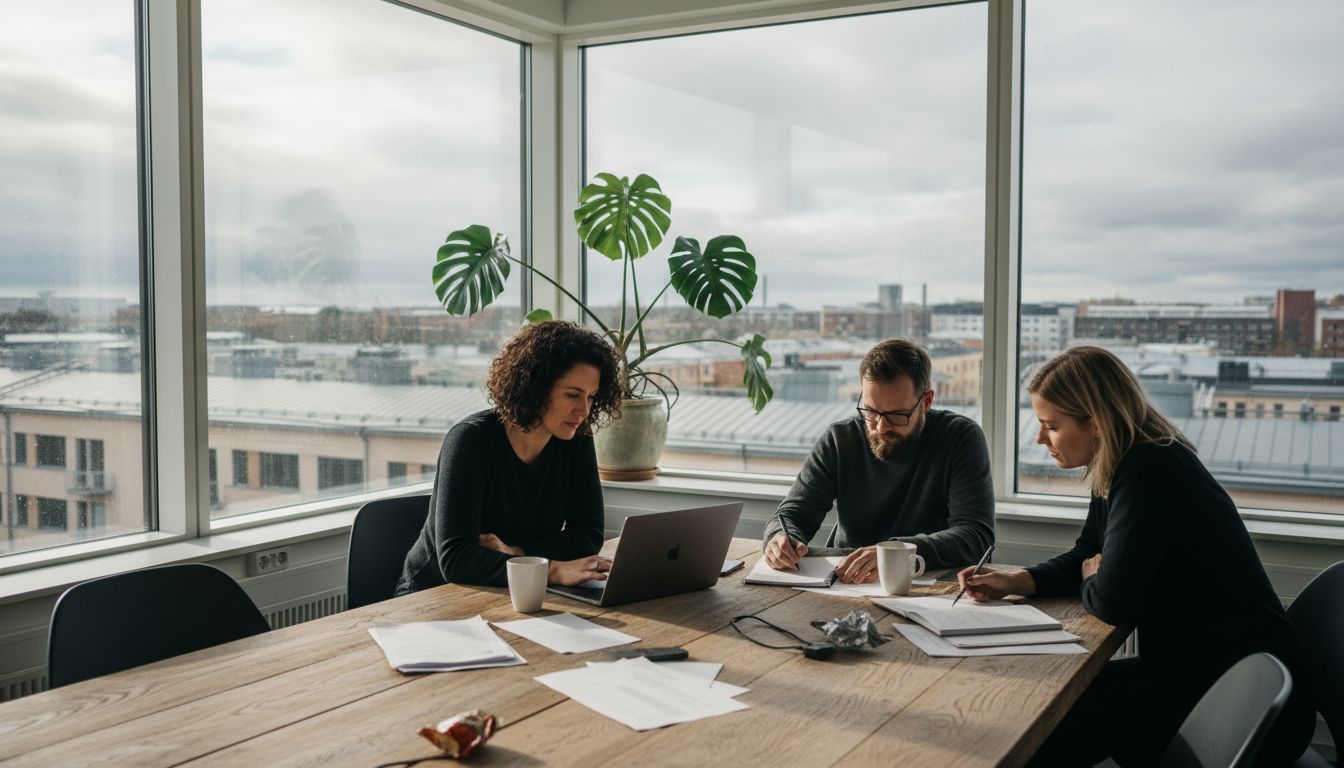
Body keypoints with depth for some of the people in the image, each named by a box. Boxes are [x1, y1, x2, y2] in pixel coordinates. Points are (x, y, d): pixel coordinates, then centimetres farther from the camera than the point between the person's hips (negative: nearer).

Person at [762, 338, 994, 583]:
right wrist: (782, 539, -21)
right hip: (842, 583, 3)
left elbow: (976, 535, -18)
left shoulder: (962, 438, -9)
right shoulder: (839, 440, 1)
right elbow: (793, 513, 3)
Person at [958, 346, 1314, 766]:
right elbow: (1085, 558, 15)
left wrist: (1088, 582, -3)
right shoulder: (1122, 468, 5)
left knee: (1051, 729, -11)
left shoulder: (1151, 473, -24)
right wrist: (1015, 581, -1)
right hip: (1194, 668, 9)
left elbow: (1112, 603, -26)